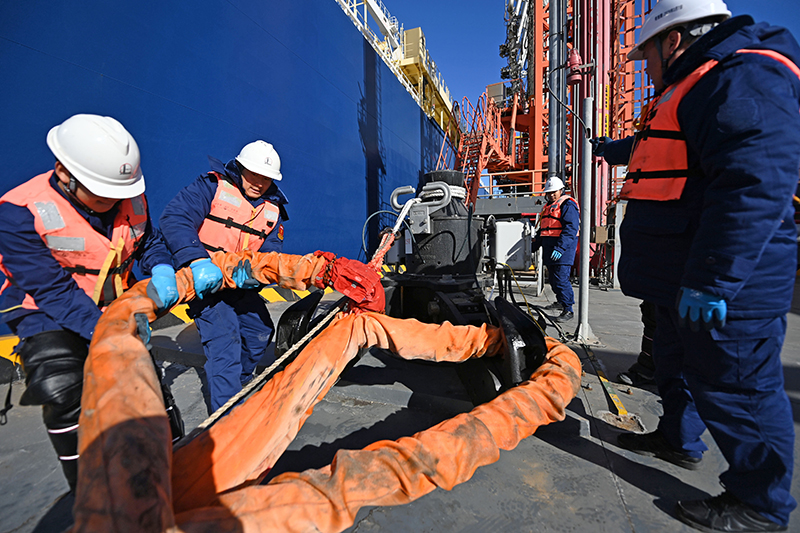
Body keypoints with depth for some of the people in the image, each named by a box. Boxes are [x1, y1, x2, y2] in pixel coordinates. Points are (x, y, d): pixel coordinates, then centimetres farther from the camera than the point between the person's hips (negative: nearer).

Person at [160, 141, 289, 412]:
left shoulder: (273, 208, 4)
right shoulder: (212, 186, -11)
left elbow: (271, 250, -4)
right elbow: (174, 217, -25)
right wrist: (197, 260, -40)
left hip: (241, 281, 6)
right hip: (203, 280, -6)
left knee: (261, 333, 11)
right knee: (224, 341, -15)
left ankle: (239, 380, 38)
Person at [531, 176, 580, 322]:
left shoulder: (568, 205, -6)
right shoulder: (548, 207, 22)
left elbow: (571, 229, -18)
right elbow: (542, 230, 28)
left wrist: (560, 248, -27)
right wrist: (534, 246, 22)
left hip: (563, 247, -9)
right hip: (549, 249, 9)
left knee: (561, 278, -13)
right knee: (553, 278, 15)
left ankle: (568, 310, -8)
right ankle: (560, 302, 31)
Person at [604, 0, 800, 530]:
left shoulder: (744, 76, -15)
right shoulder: (695, 88, 20)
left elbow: (756, 184, -28)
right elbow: (670, 153, 42)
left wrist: (711, 279, -31)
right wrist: (616, 148, 56)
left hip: (724, 286, -11)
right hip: (682, 280, 11)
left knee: (731, 387, 0)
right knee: (677, 362, 23)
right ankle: (680, 440, 43)